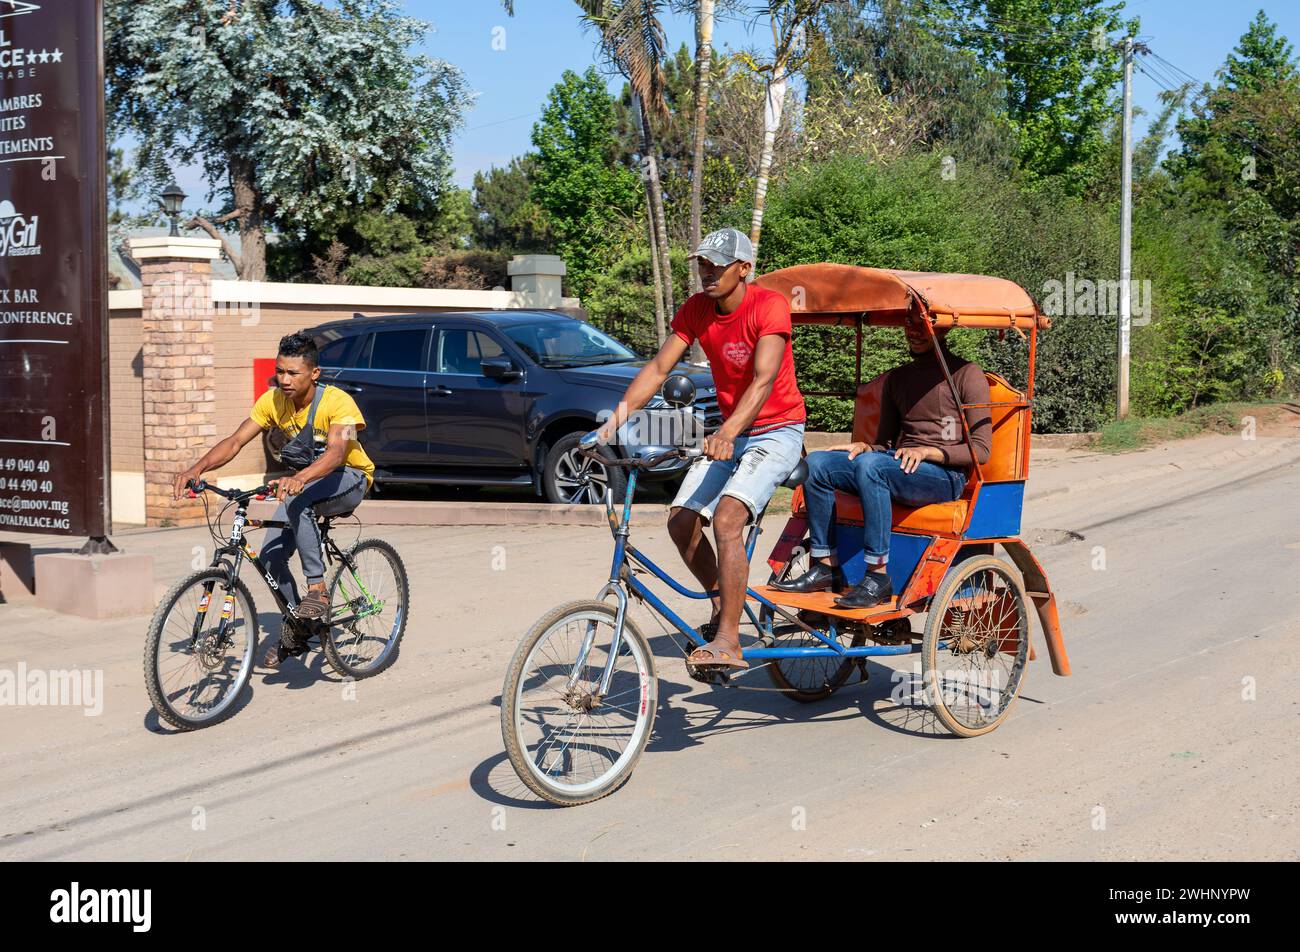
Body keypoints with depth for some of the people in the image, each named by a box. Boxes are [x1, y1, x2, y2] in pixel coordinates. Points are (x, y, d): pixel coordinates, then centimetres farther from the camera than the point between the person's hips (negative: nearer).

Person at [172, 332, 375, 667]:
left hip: (348, 480, -6)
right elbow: (235, 441, -13)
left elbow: (336, 451, -41)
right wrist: (197, 469, -30)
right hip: (304, 483, 6)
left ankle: (318, 591, -30)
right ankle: (295, 632, 13)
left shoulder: (337, 401, -26)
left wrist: (300, 479, -59)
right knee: (271, 557, -8)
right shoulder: (273, 401, -9)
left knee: (297, 502, -37)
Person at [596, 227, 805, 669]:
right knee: (682, 521, -6)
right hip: (727, 432, 7)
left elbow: (764, 378, -29)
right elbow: (658, 367, -5)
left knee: (726, 519, -25)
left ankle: (728, 642, -22)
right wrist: (618, 416, -19)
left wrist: (728, 432, -44)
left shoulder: (769, 306, -19)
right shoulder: (696, 309, -1)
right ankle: (723, 606, 17)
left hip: (776, 431, -7)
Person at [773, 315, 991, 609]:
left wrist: (927, 452, -18)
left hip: (945, 475, -7)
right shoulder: (896, 379, 22)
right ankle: (825, 568, -14)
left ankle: (878, 578, -33)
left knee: (871, 464, -35)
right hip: (897, 468, 7)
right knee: (817, 461, -14)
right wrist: (866, 447, -1)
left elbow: (980, 450, -6)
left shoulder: (966, 375, 1)